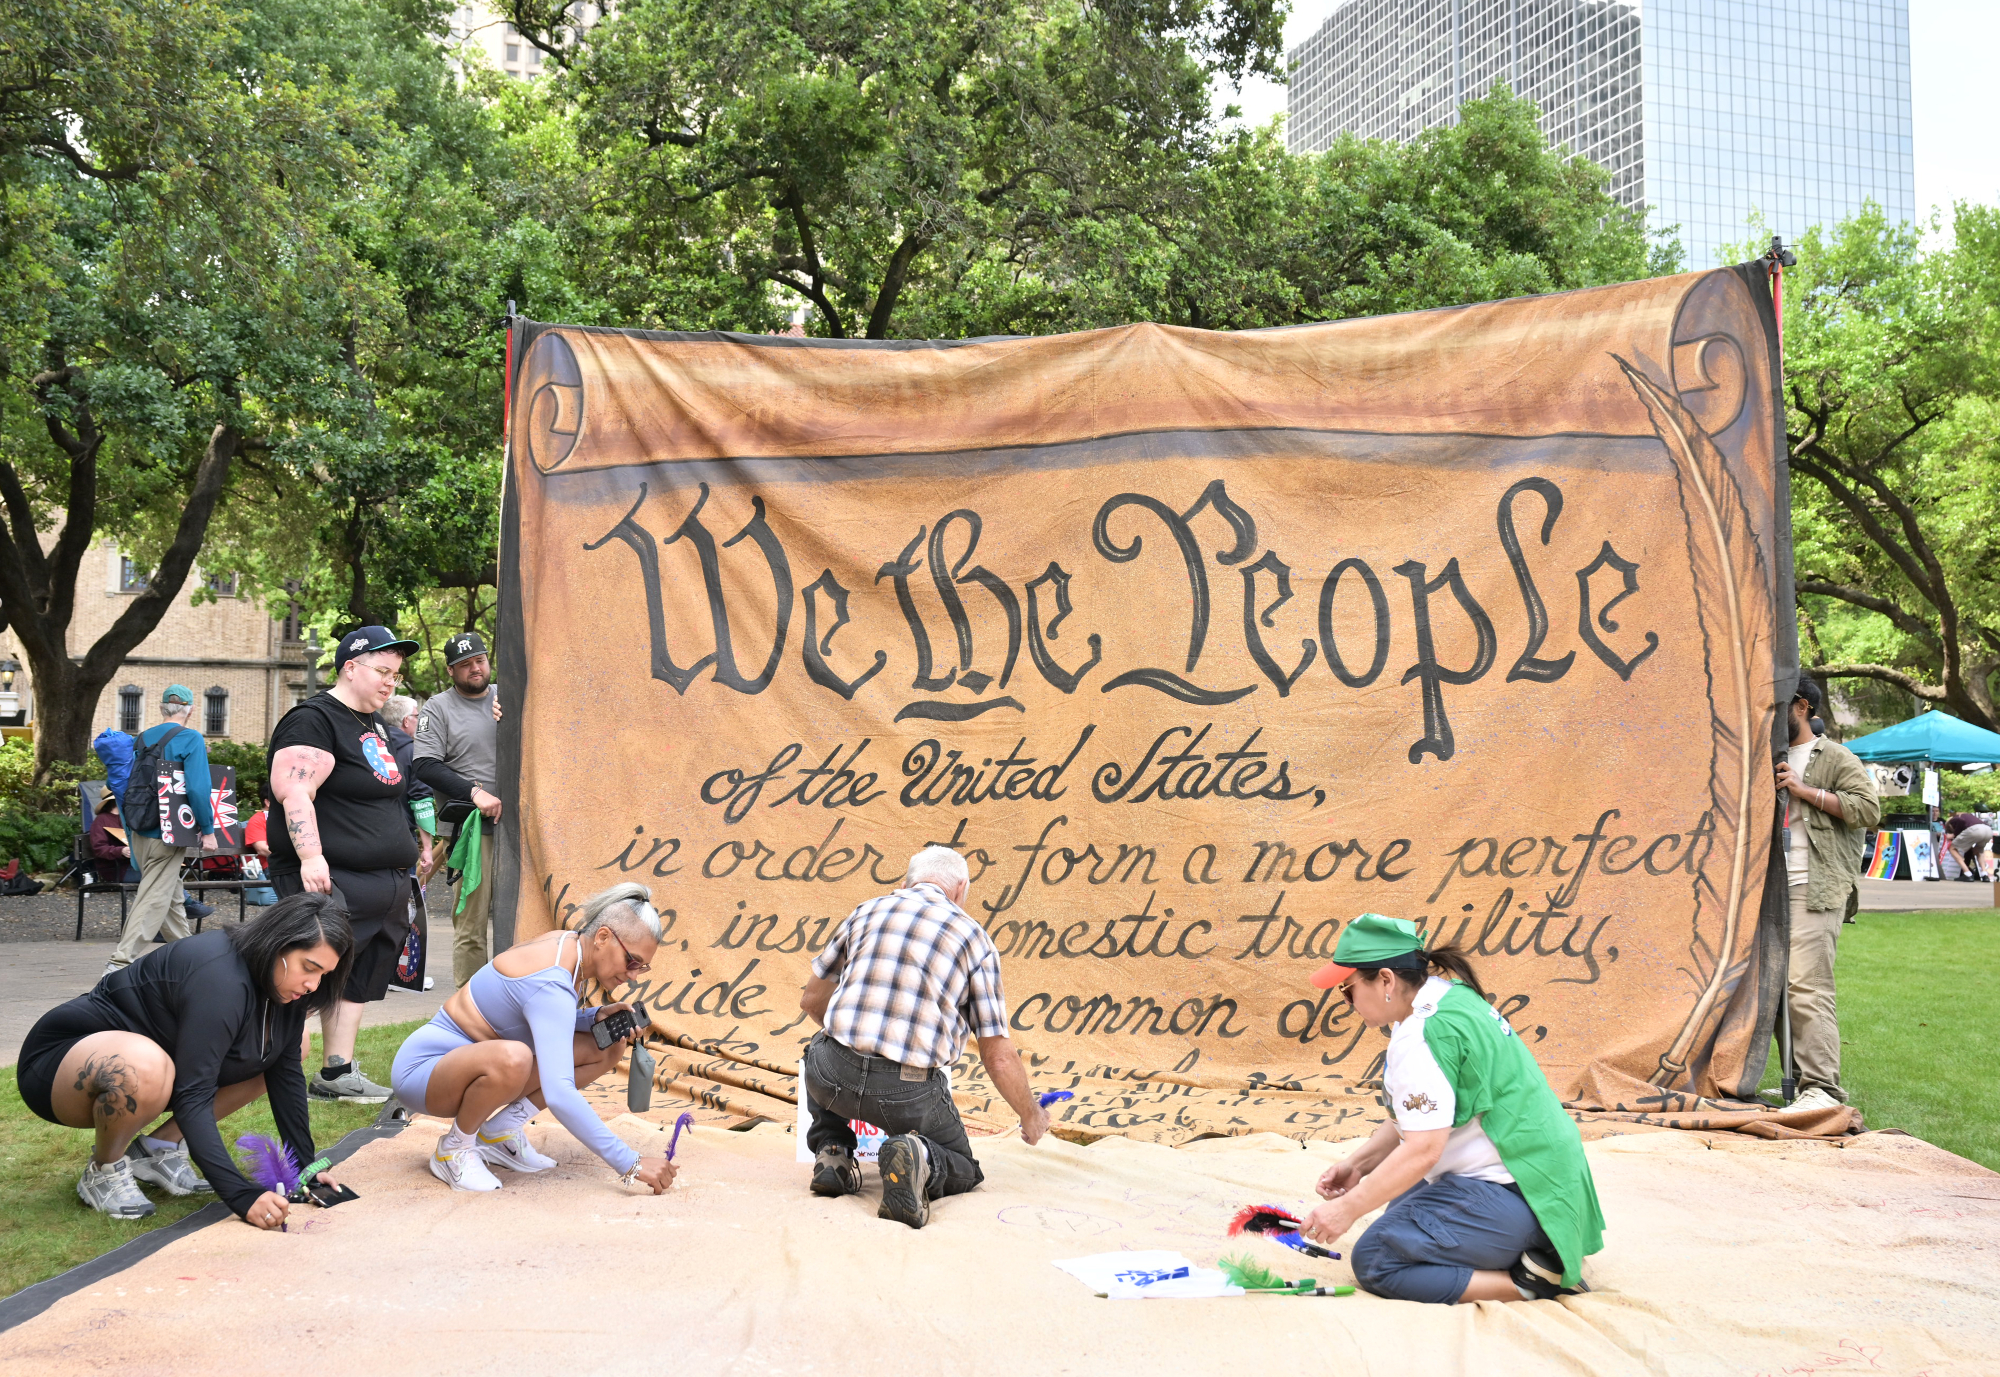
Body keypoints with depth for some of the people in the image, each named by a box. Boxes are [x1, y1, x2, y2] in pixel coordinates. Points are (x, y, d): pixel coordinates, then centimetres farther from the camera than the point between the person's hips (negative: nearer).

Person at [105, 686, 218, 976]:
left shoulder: (142, 739, 9)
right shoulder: (190, 739, -10)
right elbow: (198, 788, -19)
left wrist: (130, 832, 24)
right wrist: (207, 830, -12)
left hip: (139, 832, 7)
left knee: (172, 896, 19)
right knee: (154, 899, -5)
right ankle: (121, 960, -12)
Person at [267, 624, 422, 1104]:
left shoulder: (375, 724, 20)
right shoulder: (314, 720, -10)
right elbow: (294, 792, -21)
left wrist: (404, 865, 29)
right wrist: (310, 857, -29)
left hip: (386, 883, 10)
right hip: (330, 881, -9)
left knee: (357, 982, 10)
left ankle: (337, 1073, 15)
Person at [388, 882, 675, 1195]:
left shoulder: (570, 945, -3)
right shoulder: (551, 985, -31)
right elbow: (559, 1094, -40)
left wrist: (596, 1017, -7)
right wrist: (630, 1164, -40)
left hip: (473, 1058, 9)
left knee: (609, 1046, -2)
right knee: (511, 1058, -42)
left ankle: (499, 1132, 3)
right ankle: (453, 1149, -12)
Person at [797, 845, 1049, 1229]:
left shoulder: (866, 912, 14)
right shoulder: (974, 937, 7)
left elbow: (812, 1000, 26)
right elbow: (998, 1057, 5)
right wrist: (1031, 1116, 24)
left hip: (835, 1077, 3)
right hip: (909, 1094, -2)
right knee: (963, 1172, 24)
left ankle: (832, 1152, 17)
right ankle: (920, 1160, -11)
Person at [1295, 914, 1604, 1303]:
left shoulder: (1423, 1035, -22)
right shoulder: (1444, 992, 9)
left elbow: (1422, 1150, -24)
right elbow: (1417, 1119, 15)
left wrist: (1348, 1209, -17)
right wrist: (1357, 1165, 9)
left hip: (1508, 1194, -11)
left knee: (1375, 1261, -12)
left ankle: (1527, 1282, -11)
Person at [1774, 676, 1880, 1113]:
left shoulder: (1833, 757, 3)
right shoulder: (1772, 759, 23)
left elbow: (1869, 808, -10)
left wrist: (1806, 791, -12)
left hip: (1814, 891, -8)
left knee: (1807, 987, -16)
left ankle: (1823, 1089, -15)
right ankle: (1797, 1080, 15)